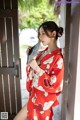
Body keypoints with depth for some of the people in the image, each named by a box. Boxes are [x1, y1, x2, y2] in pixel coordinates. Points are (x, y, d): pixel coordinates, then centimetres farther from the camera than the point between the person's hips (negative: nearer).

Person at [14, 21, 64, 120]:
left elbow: (54, 85, -23)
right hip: (35, 95, 7)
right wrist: (30, 66, -10)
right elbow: (33, 72, 12)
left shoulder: (58, 58, -21)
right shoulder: (42, 53, 3)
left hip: (43, 99, -7)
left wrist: (37, 68, -25)